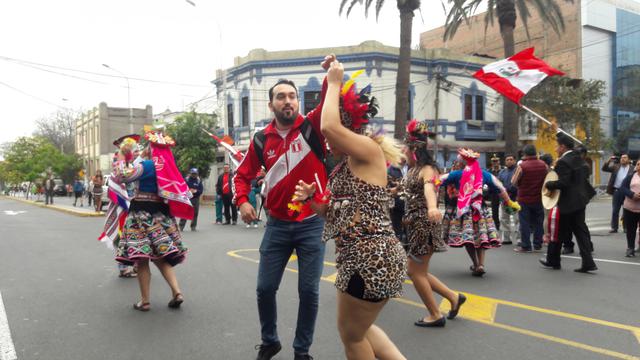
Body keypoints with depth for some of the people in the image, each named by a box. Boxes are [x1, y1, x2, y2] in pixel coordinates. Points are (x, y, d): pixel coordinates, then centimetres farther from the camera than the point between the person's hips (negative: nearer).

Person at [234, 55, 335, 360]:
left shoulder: (312, 126, -6)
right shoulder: (261, 140, 1)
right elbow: (242, 175, 11)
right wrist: (242, 201, -7)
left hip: (312, 224, -2)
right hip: (277, 225, 2)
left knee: (309, 291, 6)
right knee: (265, 288, 8)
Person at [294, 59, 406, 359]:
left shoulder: (370, 150, -11)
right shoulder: (346, 164, 16)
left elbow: (328, 126, -27)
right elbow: (334, 211, 18)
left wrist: (334, 83, -13)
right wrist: (312, 196, 0)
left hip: (373, 258, -10)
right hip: (358, 258, 10)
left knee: (351, 334, 10)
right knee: (357, 328, 25)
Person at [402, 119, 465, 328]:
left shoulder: (427, 169, -15)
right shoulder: (413, 170, 11)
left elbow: (429, 188, -38)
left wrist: (432, 207, -56)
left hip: (425, 224, -9)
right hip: (415, 223, 9)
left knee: (415, 271, -1)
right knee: (416, 271, 13)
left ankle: (436, 315, 13)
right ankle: (454, 298, 25)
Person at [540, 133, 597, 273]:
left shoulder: (563, 162, -18)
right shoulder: (578, 158, 10)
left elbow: (563, 183, -26)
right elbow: (585, 176, 20)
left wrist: (548, 184, -11)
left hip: (567, 202, -8)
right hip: (580, 200, 8)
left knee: (559, 231, 6)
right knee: (580, 231, 9)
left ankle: (553, 260, 19)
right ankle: (588, 262, 6)